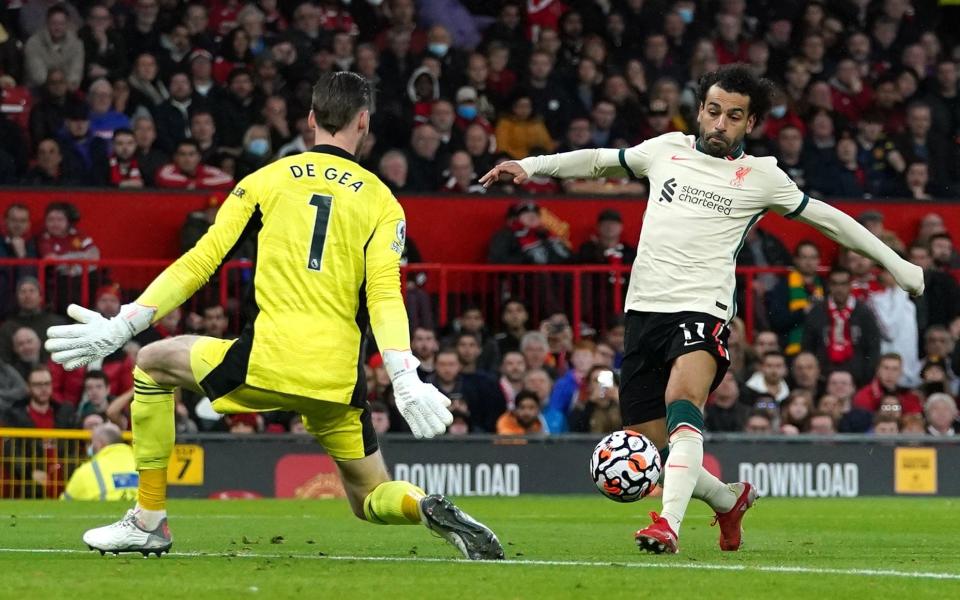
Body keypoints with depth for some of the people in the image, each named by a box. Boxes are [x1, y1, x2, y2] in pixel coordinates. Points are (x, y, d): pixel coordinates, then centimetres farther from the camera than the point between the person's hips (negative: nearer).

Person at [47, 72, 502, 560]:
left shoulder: (264, 181, 11)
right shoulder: (381, 202, 10)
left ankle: (148, 522, 21)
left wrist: (122, 326, 10)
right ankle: (430, 509, -18)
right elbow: (384, 296, -5)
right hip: (338, 380, 2)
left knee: (152, 364, 25)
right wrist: (406, 382, -14)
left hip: (266, 363, -2)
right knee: (371, 498, 19)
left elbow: (199, 264, 7)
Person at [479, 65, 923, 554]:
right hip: (644, 311, 4)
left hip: (701, 311, -4)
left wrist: (895, 263, 19)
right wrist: (530, 166, 17)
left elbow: (826, 218, 16)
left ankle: (668, 525, -47)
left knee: (683, 399, -34)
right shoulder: (667, 150, 14)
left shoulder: (760, 175, 7)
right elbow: (599, 160, 27)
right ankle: (729, 500, 31)